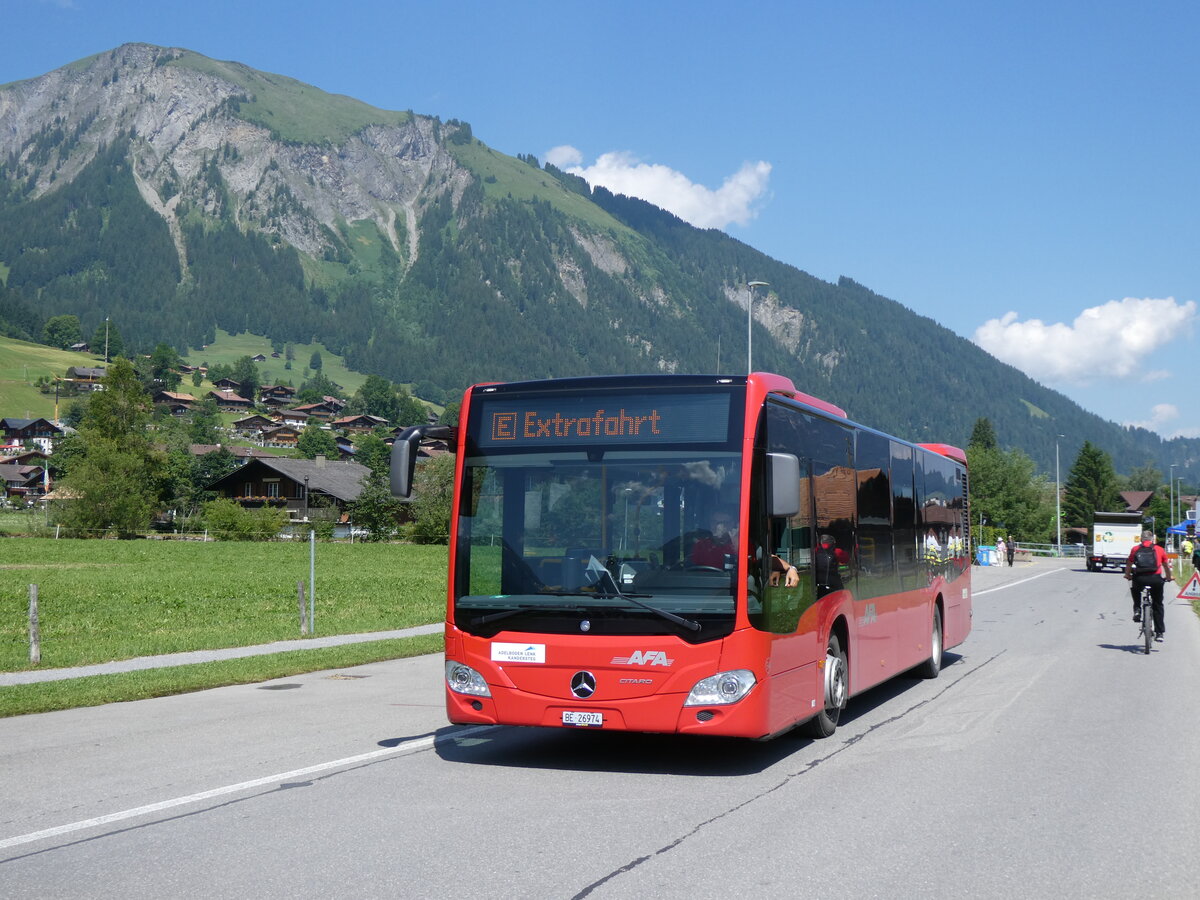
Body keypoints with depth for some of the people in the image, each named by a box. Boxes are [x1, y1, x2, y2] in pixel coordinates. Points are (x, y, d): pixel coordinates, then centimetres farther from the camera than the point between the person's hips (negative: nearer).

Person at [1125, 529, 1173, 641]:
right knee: (1158, 605, 17)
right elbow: (1166, 566, 27)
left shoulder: (1135, 549, 14)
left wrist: (1128, 575, 41)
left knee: (1134, 588, 37)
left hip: (1140, 579, 0)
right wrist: (1169, 577, 45)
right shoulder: (1159, 549, 15)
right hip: (1156, 579, 0)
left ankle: (1137, 609, 18)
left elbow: (1129, 564, 21)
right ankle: (1159, 633, 14)